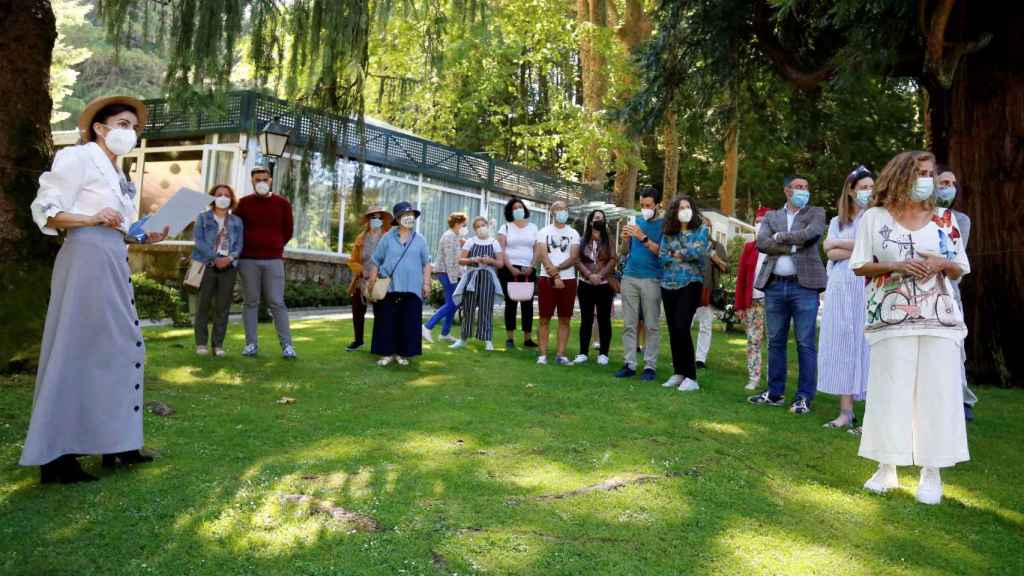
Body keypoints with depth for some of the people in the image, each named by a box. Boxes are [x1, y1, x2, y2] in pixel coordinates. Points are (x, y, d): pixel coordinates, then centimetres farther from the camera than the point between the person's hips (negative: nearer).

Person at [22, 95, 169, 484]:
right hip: (86, 259, -9)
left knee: (120, 346, 9)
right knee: (76, 350, -8)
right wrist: (92, 219, -20)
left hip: (113, 263, 9)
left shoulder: (118, 175, 21)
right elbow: (45, 211, -9)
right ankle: (55, 457, -1)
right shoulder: (78, 158, -4)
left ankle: (114, 445, 17)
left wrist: (145, 237, 7)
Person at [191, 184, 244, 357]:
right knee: (203, 305, 0)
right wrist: (215, 258, -15)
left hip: (228, 267, 2)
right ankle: (201, 343, 7)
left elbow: (239, 244, 7)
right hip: (207, 265, -2)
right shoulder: (203, 218, 8)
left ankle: (218, 344, 8)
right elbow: (198, 240, -4)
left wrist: (230, 258, -14)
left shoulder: (237, 221, 15)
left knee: (222, 307, 2)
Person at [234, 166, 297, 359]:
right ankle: (251, 344, 8)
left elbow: (288, 230, 14)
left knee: (277, 303, -3)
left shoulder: (283, 203, 5)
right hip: (248, 260, 1)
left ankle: (287, 345, 0)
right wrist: (242, 250, 11)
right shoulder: (244, 203, 5)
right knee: (251, 302, 3)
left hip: (274, 260, -1)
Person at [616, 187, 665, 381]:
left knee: (651, 326, -2)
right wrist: (626, 238, 0)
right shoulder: (637, 221, 15)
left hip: (651, 279, -5)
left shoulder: (663, 225, 0)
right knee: (628, 324, 4)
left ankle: (650, 366, 2)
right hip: (629, 277, 5)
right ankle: (630, 364, 9)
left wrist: (643, 237, -18)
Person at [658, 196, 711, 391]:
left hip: (691, 283, -4)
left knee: (682, 328, -15)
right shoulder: (668, 232, 10)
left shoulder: (701, 229, 1)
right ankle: (678, 373, 17)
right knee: (673, 330, 6)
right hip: (669, 284, 4)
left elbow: (699, 252, -14)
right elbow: (662, 256, 1)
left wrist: (677, 253, -2)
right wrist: (687, 255, -6)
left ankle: (691, 377, -8)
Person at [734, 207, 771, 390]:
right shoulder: (749, 248, 11)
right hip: (752, 301, 4)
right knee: (753, 340, 7)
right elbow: (741, 276, 9)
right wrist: (739, 304, 4)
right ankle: (753, 379, 15)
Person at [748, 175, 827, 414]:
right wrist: (794, 245, -10)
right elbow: (761, 243, -2)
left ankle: (804, 397, 3)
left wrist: (779, 237, -3)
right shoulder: (771, 216, 15)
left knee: (805, 343, -3)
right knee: (775, 342, 9)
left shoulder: (816, 213, 9)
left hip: (804, 285, -3)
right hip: (774, 285, 3)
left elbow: (810, 234, -13)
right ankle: (775, 393, 19)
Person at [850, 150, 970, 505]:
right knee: (890, 390, -1)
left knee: (936, 392, 0)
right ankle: (887, 468, 10)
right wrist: (895, 266, -11)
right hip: (892, 319, -2)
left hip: (939, 319, 2)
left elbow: (960, 270, 14)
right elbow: (859, 266, 4)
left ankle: (931, 472, 9)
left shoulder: (946, 219, 10)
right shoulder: (875, 217, 5)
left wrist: (942, 264, -7)